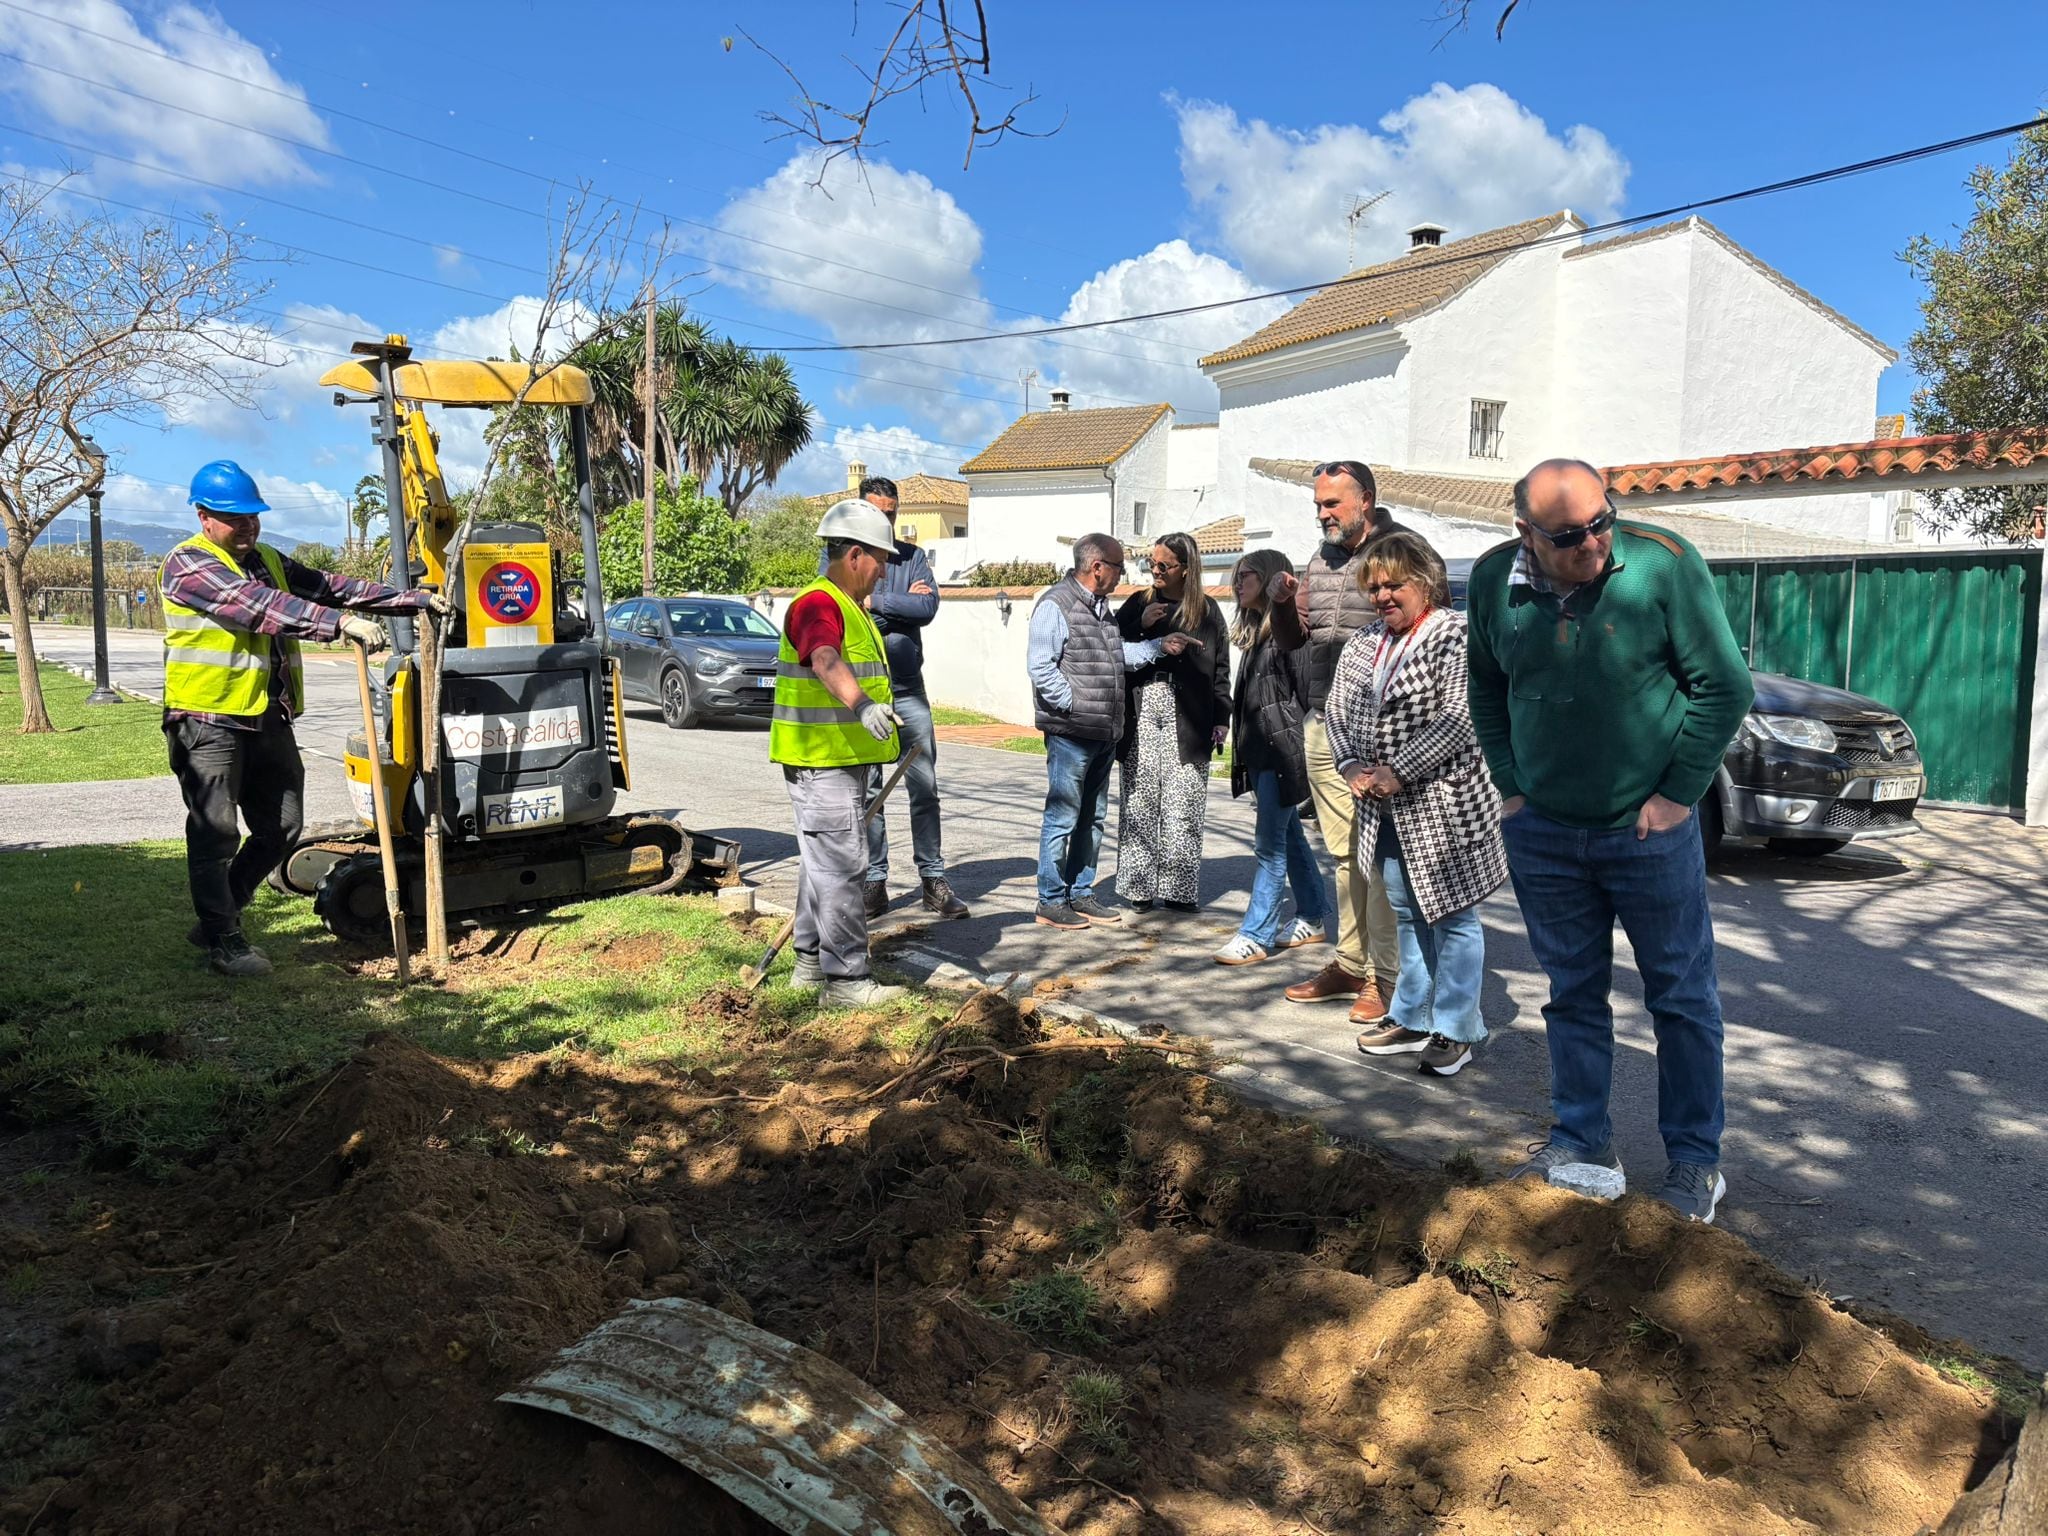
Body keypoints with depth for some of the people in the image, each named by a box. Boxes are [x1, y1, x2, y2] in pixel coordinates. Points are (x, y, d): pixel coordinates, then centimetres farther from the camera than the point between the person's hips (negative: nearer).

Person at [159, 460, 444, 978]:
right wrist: (343, 624, -34)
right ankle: (223, 941, 10)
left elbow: (330, 588, 12)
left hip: (268, 720, 8)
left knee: (281, 827, 11)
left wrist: (415, 600, 3)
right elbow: (259, 606, -24)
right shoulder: (189, 564, -9)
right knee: (216, 833, -1)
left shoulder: (270, 561, 17)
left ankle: (218, 917, 28)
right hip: (209, 720, -8)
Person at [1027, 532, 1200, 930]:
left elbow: (1119, 655, 22)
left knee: (1092, 818, 15)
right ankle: (1051, 901, 6)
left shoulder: (1100, 606, 17)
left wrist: (1160, 646, 13)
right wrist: (1072, 707, -17)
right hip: (1070, 733, -9)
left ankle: (1081, 893, 26)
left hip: (1103, 734, 9)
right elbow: (1040, 665, -18)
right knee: (1062, 818, -2)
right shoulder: (1056, 604, -12)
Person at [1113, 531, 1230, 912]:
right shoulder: (1138, 603, 11)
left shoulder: (1206, 609, 8)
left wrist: (1221, 717, 2)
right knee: (1140, 799, 0)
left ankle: (1179, 889, 6)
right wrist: (1141, 626, -7)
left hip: (1187, 716, -1)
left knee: (1183, 803, -1)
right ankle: (1139, 886, 7)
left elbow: (1220, 666, 8)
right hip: (1142, 707, 1)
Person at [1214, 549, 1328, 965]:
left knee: (1270, 845, -6)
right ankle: (1314, 919, 26)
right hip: (1258, 749, 10)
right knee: (1289, 838, 15)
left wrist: (1299, 747, -19)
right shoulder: (1255, 631, 18)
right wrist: (1241, 748, 14)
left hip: (1282, 749, -9)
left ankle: (1256, 935, -3)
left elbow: (1305, 687, -16)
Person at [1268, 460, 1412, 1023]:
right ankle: (1351, 964, 20)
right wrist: (1282, 602, 1)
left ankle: (1385, 977, 5)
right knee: (1342, 851, 11)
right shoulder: (1321, 560, 16)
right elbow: (1291, 640, 20)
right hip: (1323, 724, 7)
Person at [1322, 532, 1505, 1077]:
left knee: (1451, 916, 3)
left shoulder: (1456, 635, -12)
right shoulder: (1363, 643, 10)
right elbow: (1337, 709, 11)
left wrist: (1398, 772, -21)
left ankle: (1456, 1029, 15)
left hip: (1442, 804, -7)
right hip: (1385, 807, 7)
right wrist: (1352, 764, -7)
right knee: (1406, 913, 16)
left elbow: (1460, 720, -20)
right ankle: (1412, 1018, 28)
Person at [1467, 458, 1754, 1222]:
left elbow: (1725, 687, -8)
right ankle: (1582, 1139, 28)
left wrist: (1678, 794, -9)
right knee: (1572, 995, 14)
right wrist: (1510, 786, 4)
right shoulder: (1493, 579, -4)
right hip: (1542, 833, 3)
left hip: (1649, 830, -3)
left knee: (1682, 997, 8)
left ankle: (1695, 1158, 22)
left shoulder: (1664, 563, -14)